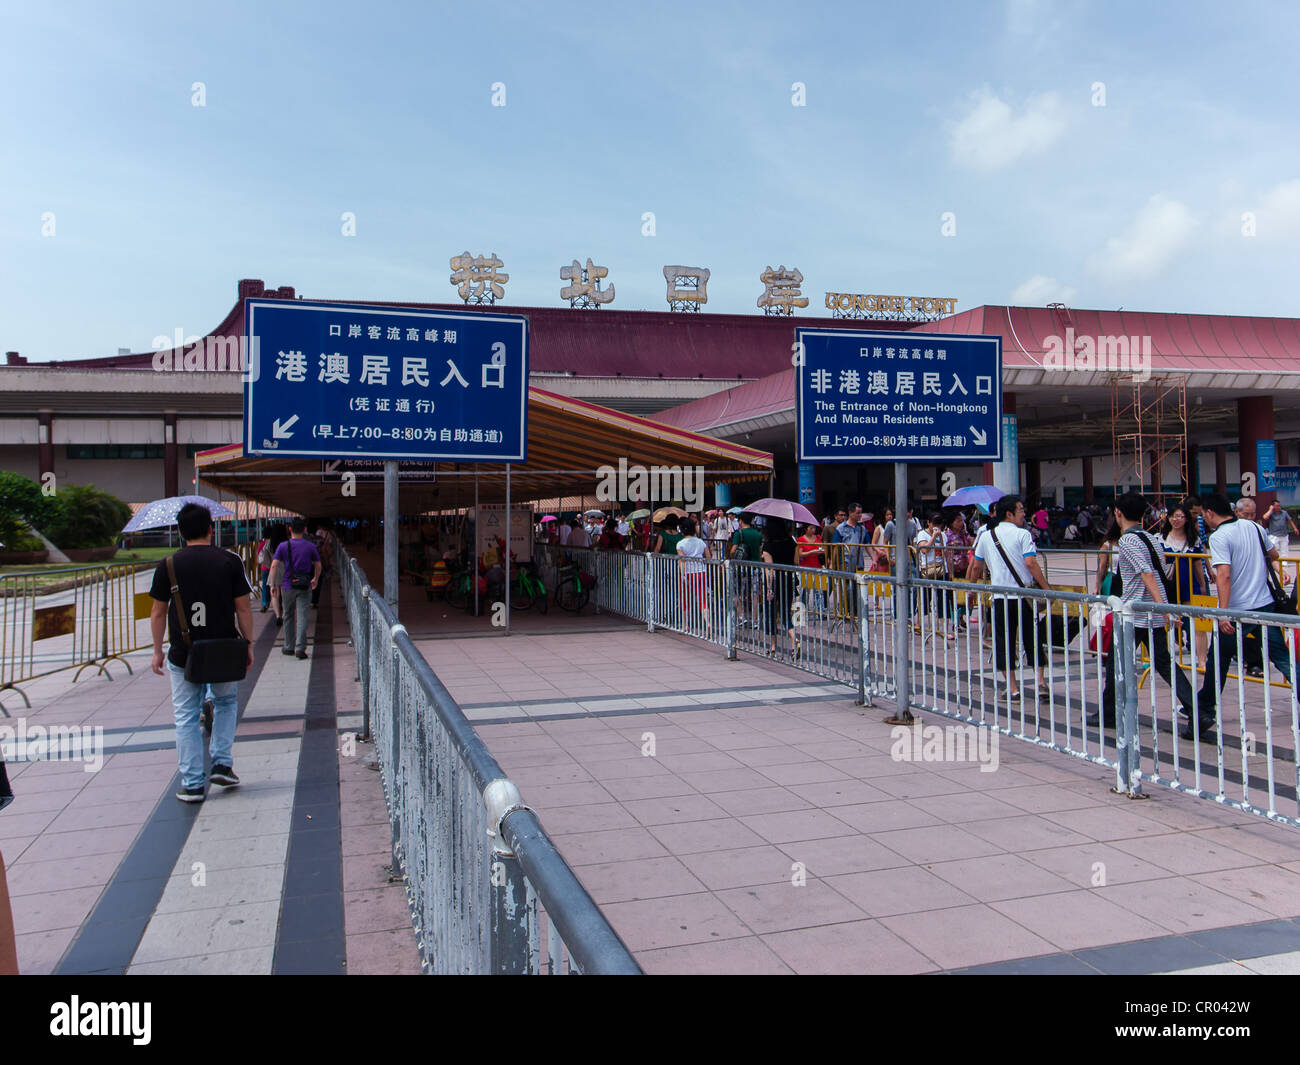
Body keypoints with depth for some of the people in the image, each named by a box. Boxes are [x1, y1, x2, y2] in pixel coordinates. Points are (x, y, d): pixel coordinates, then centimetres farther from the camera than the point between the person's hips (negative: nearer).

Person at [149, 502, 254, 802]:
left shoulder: (168, 565, -3)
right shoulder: (230, 561, -6)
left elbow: (158, 613, 1)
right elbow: (243, 608, -4)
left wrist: (157, 651, 11)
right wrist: (248, 644, 5)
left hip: (183, 654, 0)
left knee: (186, 717, 10)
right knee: (226, 702, 24)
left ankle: (192, 784, 11)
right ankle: (222, 764, 16)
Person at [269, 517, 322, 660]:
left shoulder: (283, 546, -2)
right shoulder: (310, 546, 1)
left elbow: (274, 565, -8)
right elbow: (318, 565, 8)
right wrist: (315, 579, 25)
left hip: (288, 586, 1)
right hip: (304, 586, 0)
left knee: (288, 616, 15)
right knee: (302, 617, -3)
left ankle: (288, 647, 24)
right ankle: (301, 648, -12)